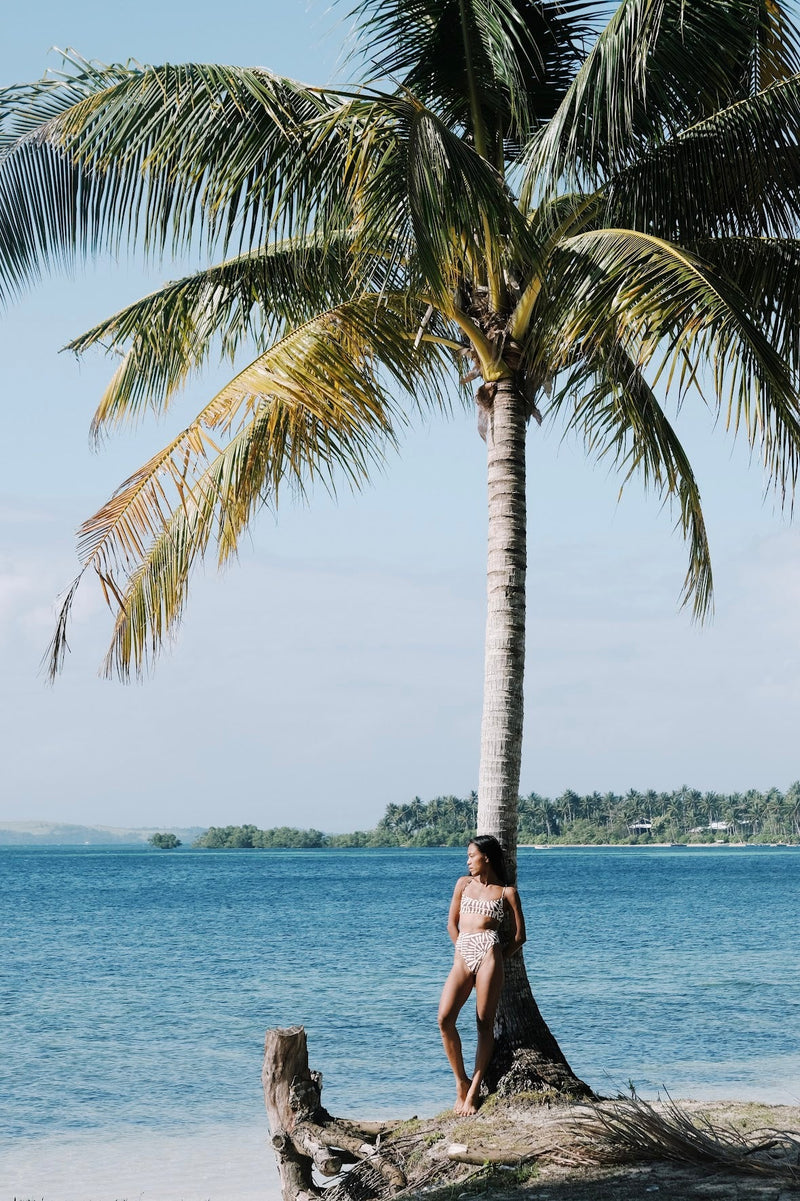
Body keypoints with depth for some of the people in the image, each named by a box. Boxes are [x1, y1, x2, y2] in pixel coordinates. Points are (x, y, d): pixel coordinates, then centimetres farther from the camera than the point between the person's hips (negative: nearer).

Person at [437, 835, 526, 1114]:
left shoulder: (507, 892, 8)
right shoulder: (464, 884, 19)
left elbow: (519, 935, 8)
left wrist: (495, 960, 4)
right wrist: (464, 950, 13)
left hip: (489, 954, -3)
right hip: (462, 957, 3)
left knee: (485, 1023, -5)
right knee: (445, 1018, -16)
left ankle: (473, 1092, -2)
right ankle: (461, 1082, -3)